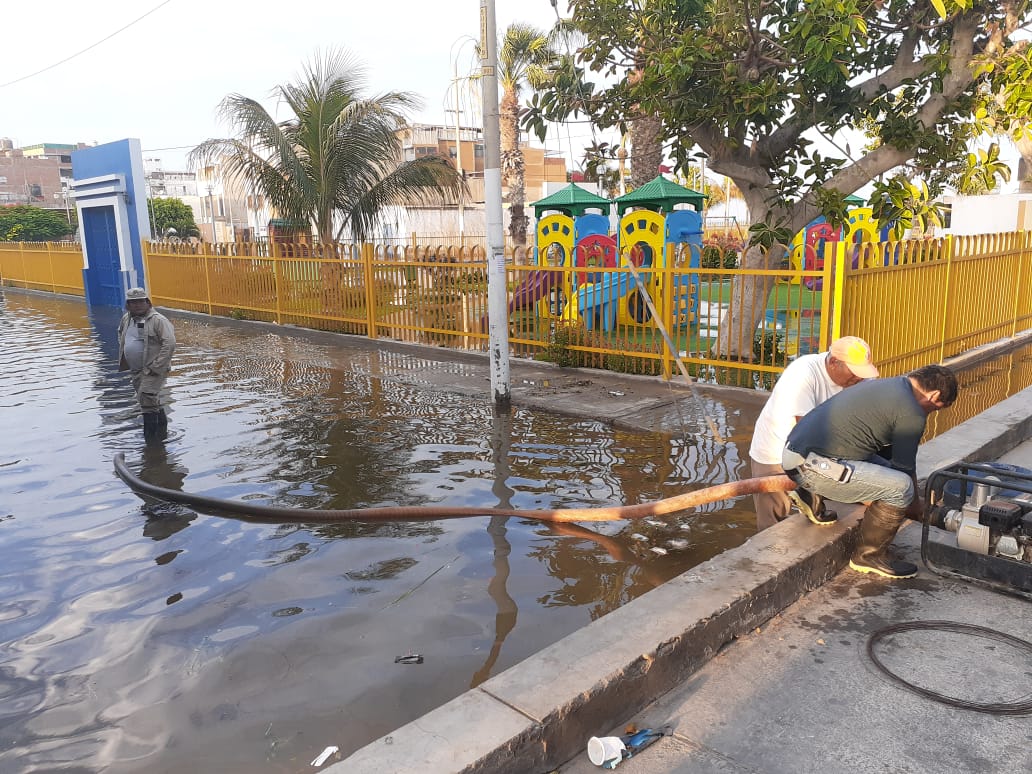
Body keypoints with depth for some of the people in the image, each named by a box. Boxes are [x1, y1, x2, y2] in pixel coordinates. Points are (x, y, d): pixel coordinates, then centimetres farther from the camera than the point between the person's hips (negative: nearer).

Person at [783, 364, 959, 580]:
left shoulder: (887, 384, 21)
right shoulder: (911, 413, -9)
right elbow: (905, 469, 3)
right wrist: (916, 506, 23)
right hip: (813, 466, -10)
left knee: (883, 471, 21)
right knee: (901, 487, -10)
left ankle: (813, 496, 15)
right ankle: (869, 556, 6)